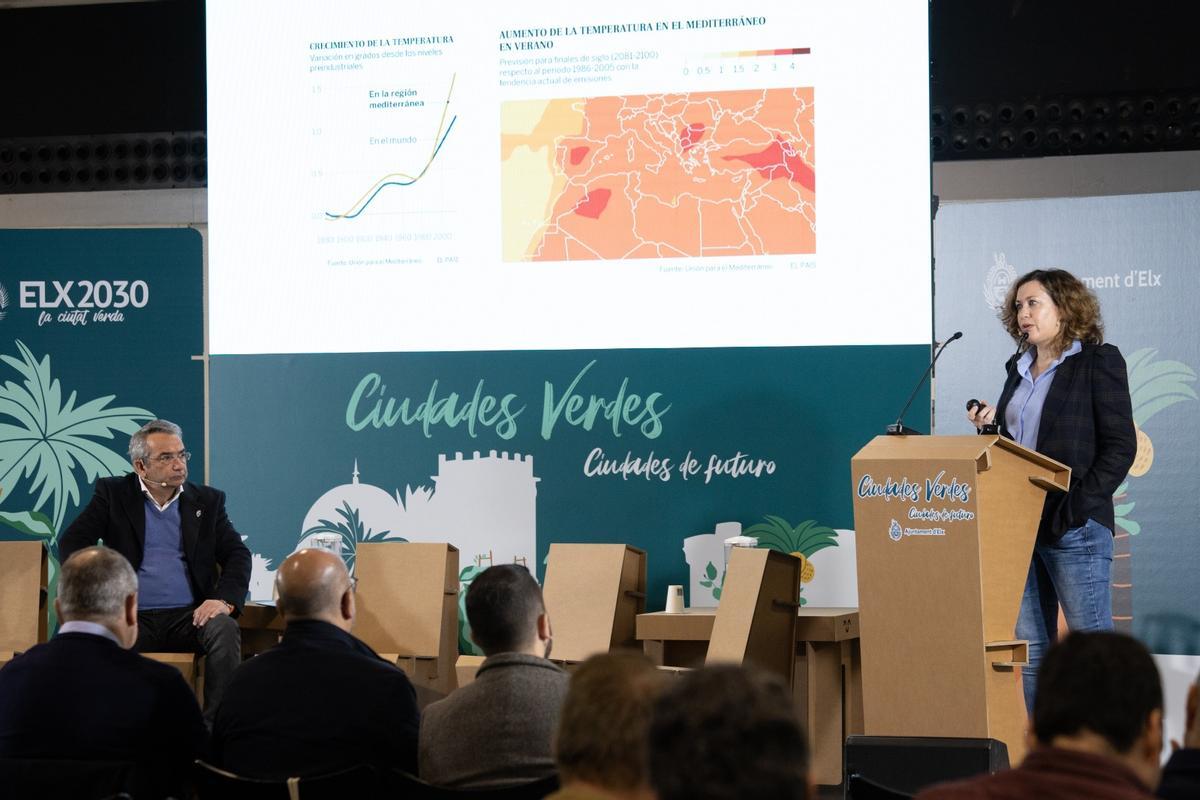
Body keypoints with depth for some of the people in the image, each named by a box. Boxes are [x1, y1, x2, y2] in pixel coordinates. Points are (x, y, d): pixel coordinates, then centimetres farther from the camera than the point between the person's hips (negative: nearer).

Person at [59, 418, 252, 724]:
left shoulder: (208, 501, 16)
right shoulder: (112, 493, 12)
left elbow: (237, 554, 9)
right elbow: (71, 542, 2)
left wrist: (225, 600, -12)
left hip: (189, 617, 1)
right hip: (133, 618, -1)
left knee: (225, 629, -32)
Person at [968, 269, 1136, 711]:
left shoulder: (1098, 362, -4)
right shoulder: (1020, 369, 17)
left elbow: (1120, 446, -10)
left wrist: (1078, 506, -16)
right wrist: (990, 425, 2)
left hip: (1076, 528, -7)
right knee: (1032, 650, 8)